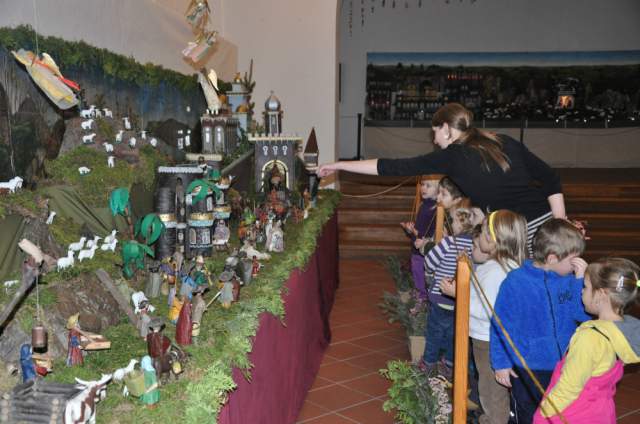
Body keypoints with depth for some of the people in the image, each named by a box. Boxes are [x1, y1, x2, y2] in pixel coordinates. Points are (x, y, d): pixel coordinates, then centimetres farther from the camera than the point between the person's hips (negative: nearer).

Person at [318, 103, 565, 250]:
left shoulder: (452, 157, -3)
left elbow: (395, 167, -1)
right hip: (547, 223, 6)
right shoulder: (505, 143, 13)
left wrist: (339, 165, 6)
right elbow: (551, 179, 9)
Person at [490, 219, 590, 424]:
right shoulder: (516, 282, -19)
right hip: (528, 369, -4)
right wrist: (501, 363, -7)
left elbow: (584, 314, -11)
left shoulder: (570, 279, -8)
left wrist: (581, 281, -19)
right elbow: (501, 326, -12)